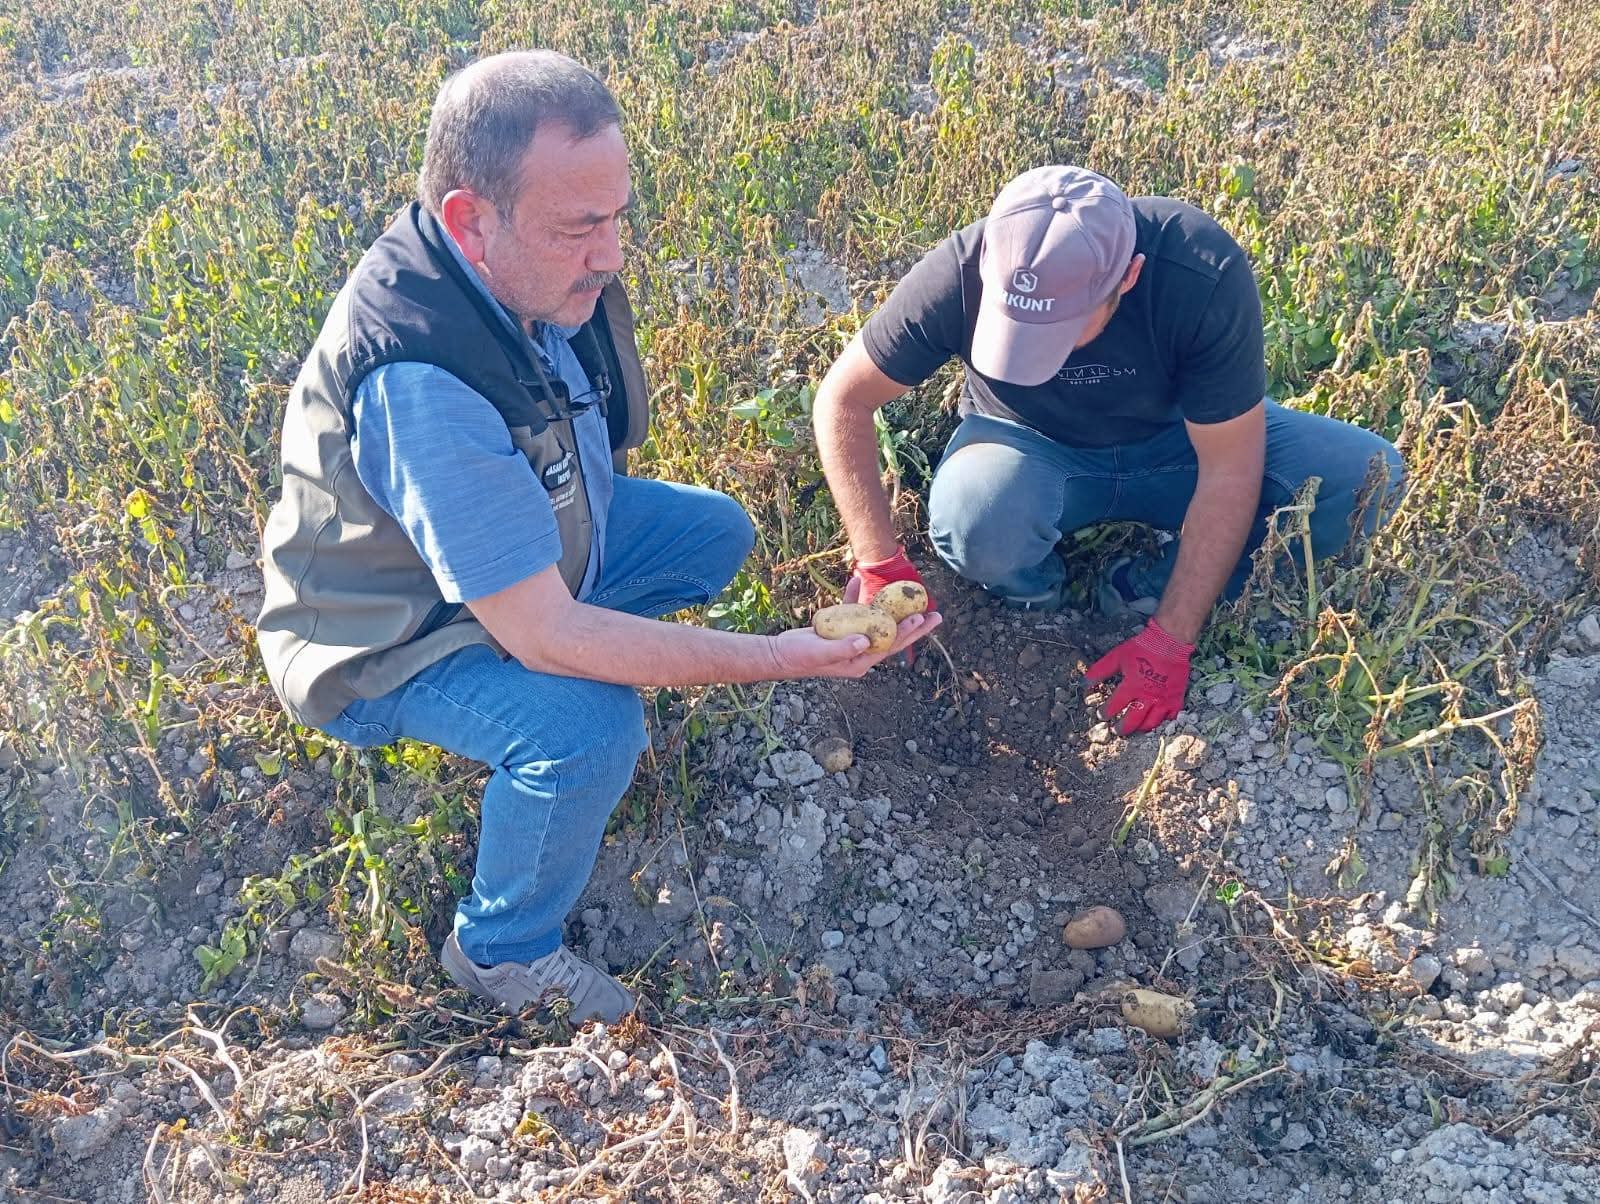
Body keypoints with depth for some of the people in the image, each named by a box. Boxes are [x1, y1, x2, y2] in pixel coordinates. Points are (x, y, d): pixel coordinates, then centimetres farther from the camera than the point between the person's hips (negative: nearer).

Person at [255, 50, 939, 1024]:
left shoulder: (528, 261, -15)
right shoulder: (417, 383, -41)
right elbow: (547, 637, -37)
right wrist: (785, 658, -35)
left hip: (519, 545, 8)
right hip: (390, 642, -8)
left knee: (715, 533, 6)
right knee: (591, 724, -31)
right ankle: (502, 954, -4)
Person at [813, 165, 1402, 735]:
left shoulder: (1205, 275, -32)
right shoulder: (959, 275, -30)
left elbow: (1230, 473, -24)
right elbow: (843, 402, -18)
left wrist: (1169, 639, -23)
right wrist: (880, 566, -25)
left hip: (1176, 441, 1)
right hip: (1031, 448, -1)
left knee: (1368, 476, -23)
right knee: (973, 520, -38)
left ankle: (1149, 587, -8)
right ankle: (1036, 596, -3)